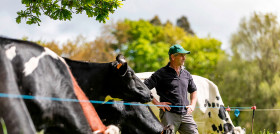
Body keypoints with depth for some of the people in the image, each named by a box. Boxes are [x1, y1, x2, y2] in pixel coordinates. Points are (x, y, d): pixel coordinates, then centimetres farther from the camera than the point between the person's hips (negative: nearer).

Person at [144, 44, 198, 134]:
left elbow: (193, 90, 32)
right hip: (169, 114, -5)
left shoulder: (186, 74, 16)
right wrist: (157, 103, -10)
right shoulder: (161, 73, -2)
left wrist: (192, 105, 15)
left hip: (185, 114, 5)